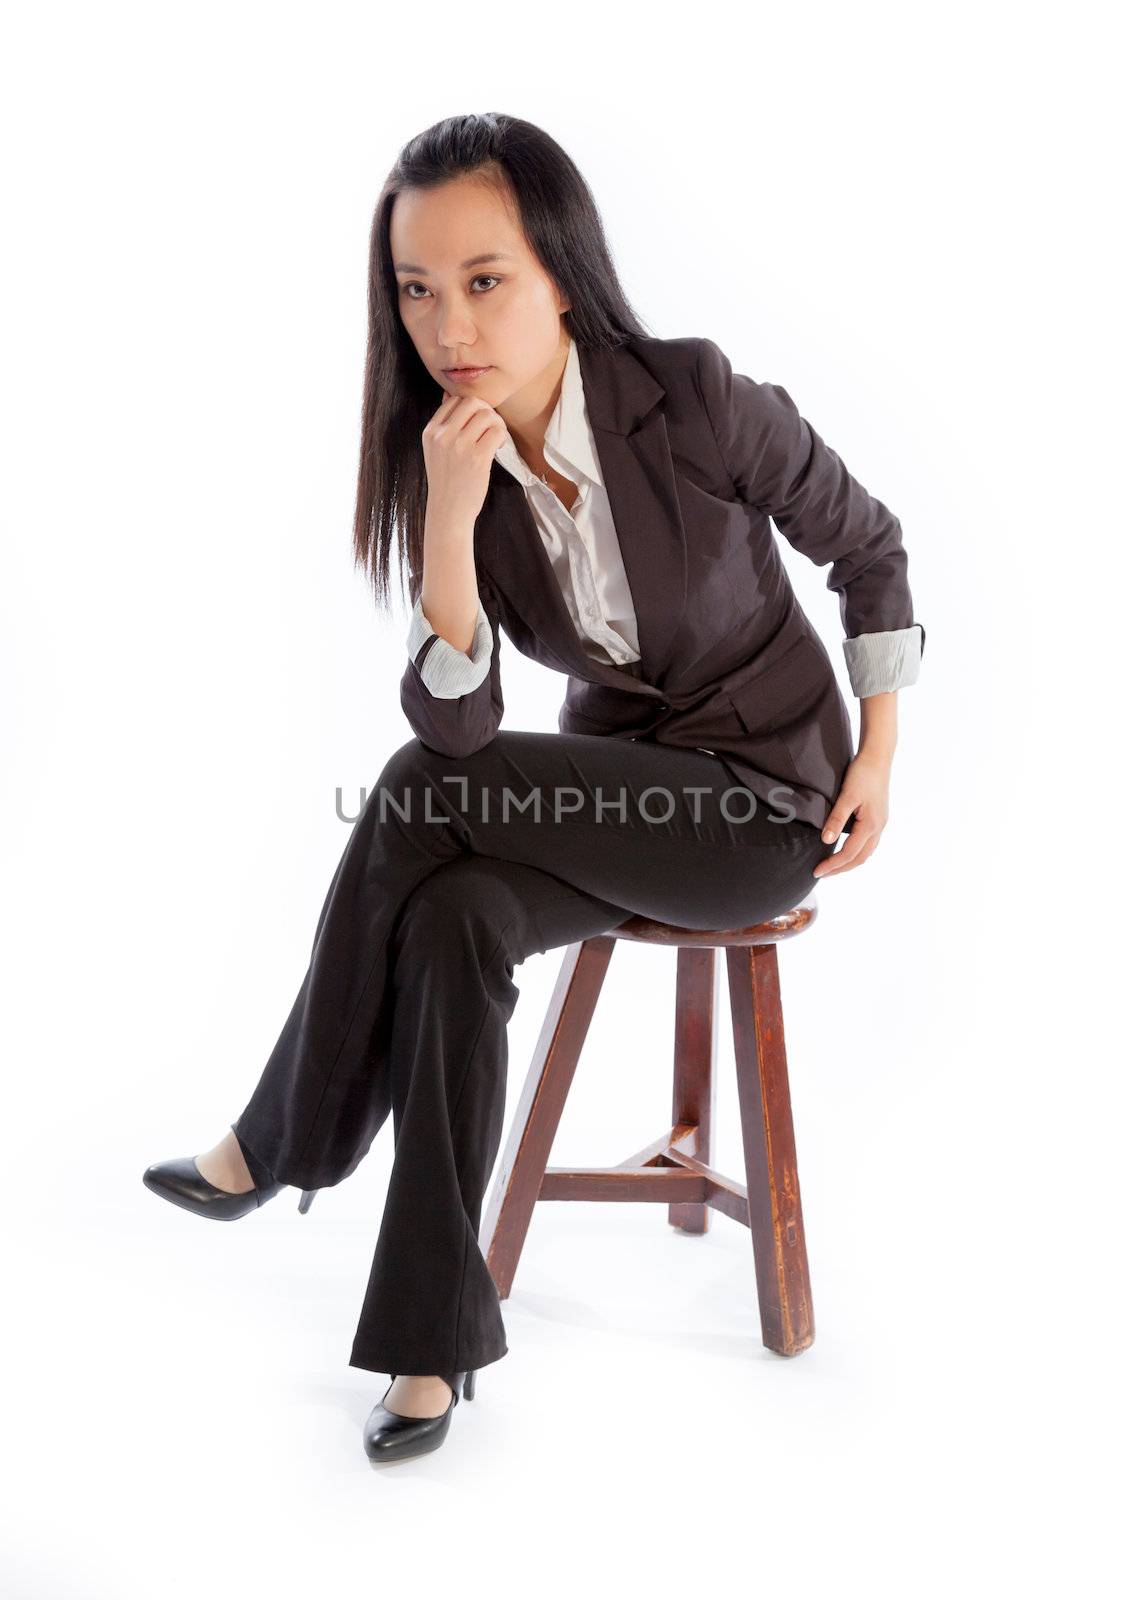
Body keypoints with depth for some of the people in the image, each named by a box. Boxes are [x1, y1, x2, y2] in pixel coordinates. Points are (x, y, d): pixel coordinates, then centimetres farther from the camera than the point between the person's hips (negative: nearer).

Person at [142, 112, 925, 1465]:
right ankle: (435, 1337, -15)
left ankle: (285, 1143, -6)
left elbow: (866, 547, -2)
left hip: (766, 803, -4)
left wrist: (880, 754, -5)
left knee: (421, 796, -24)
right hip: (617, 791, 4)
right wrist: (450, 525, -30)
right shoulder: (442, 464, -7)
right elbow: (460, 728, -18)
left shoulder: (696, 403, -19)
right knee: (451, 920, -27)